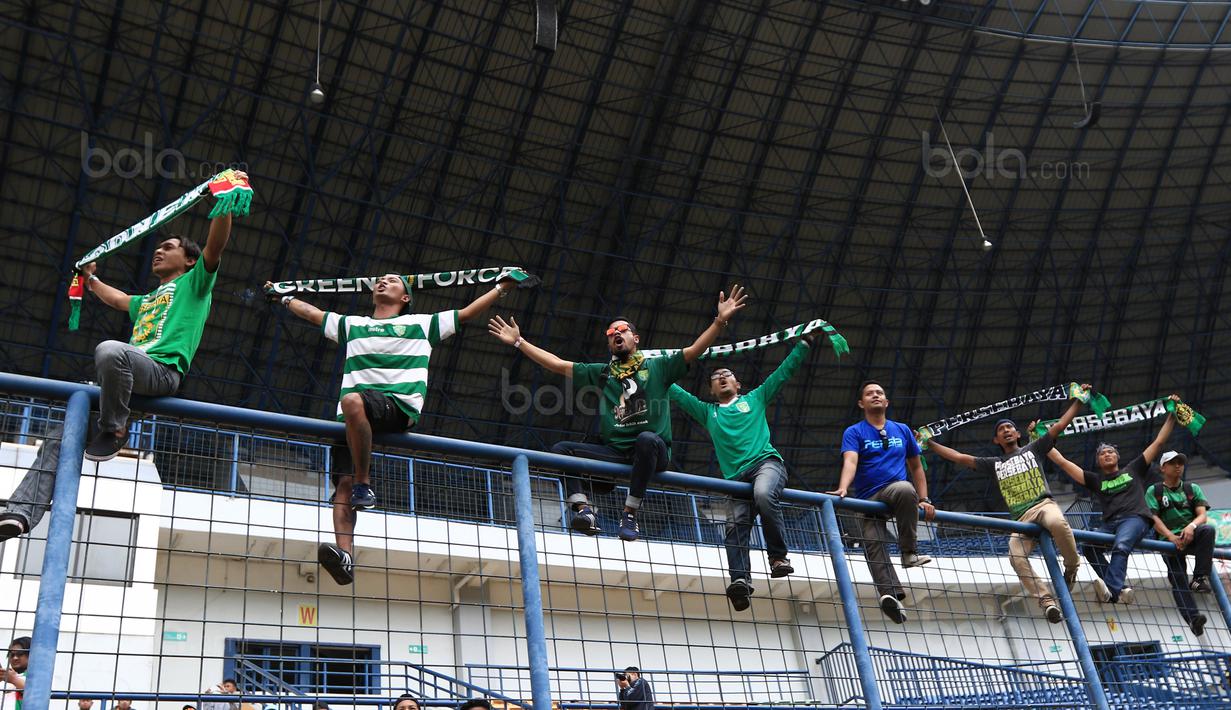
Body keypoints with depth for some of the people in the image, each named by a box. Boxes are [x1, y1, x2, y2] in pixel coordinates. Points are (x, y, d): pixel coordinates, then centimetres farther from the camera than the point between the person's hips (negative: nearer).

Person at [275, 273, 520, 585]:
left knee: (352, 401, -38)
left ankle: (364, 483, -29)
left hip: (401, 406, -4)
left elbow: (467, 313, 26)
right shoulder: (352, 324, 33)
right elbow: (313, 314, 45)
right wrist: (284, 297, 52)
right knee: (343, 483, -17)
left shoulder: (421, 323, 24)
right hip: (354, 418, 4)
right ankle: (345, 555, -27)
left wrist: (501, 287, 26)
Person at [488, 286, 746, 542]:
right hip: (613, 453, 3)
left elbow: (695, 350, 4)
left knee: (646, 439, -38)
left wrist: (720, 320, -10)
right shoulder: (601, 373, 22)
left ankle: (630, 512, -27)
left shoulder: (657, 367, 14)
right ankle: (584, 509, -29)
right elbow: (557, 364, 19)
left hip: (652, 451, -3)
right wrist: (519, 342, 14)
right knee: (561, 450, -13)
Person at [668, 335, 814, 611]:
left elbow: (784, 371, 25)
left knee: (764, 495, -34)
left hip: (767, 462, -2)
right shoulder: (707, 412, 30)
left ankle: (779, 556, -24)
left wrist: (804, 342, 22)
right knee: (736, 524, -19)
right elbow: (675, 392, 31)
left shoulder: (755, 399, 25)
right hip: (736, 476, 3)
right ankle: (740, 580, -34)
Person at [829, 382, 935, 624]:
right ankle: (890, 594, -36)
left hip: (897, 490, 1)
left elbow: (916, 467, 23)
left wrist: (924, 500, 11)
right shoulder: (854, 432, 7)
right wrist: (843, 488, -32)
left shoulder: (902, 430, 18)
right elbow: (850, 462, -11)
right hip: (868, 499, -1)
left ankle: (910, 552, -24)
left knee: (906, 488, -35)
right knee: (873, 544, -23)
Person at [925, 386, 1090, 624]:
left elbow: (1060, 425, 16)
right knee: (1016, 557, -25)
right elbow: (959, 457, 23)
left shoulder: (1033, 449, 20)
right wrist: (929, 443, 19)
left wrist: (1079, 399, 11)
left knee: (1057, 522, -39)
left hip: (1044, 505, -2)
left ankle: (1072, 566, -13)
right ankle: (1047, 601, -17)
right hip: (1021, 518, 2)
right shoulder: (994, 464, 25)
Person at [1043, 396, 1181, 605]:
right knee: (1088, 546, -29)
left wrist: (1172, 414, 18)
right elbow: (1061, 461, 21)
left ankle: (1112, 591, -51)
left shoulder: (1133, 470, 23)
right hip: (1110, 524, 3)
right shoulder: (1095, 480, 24)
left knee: (1120, 547, -35)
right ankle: (1118, 589, -30)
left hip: (1135, 519, -3)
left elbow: (1159, 442, 22)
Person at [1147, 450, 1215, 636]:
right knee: (1177, 577, -20)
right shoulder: (1154, 491, 11)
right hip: (1169, 540, -1)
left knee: (1208, 529, -33)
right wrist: (1171, 537, -19)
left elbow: (1202, 515, 3)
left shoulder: (1193, 489, 16)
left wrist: (1191, 526, -21)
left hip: (1191, 536, 1)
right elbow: (1154, 518, -2)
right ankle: (1193, 617, -33)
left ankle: (1199, 578, -35)